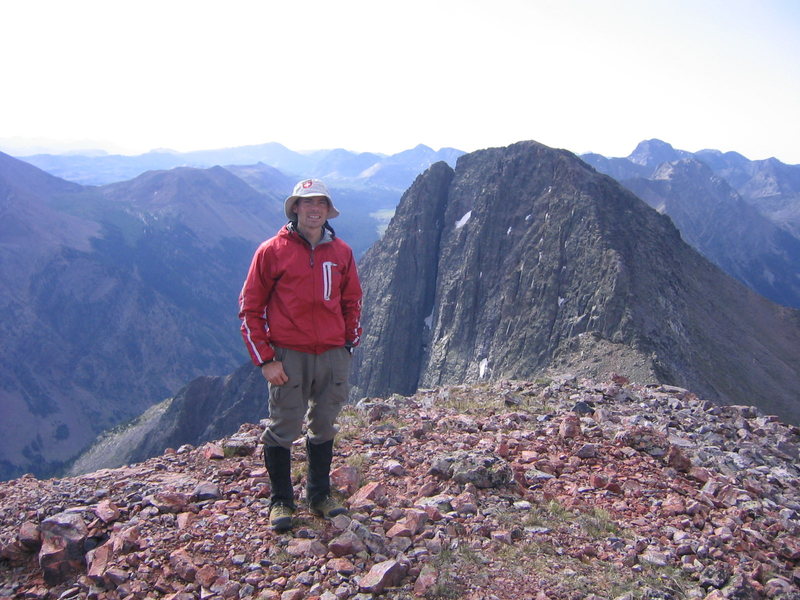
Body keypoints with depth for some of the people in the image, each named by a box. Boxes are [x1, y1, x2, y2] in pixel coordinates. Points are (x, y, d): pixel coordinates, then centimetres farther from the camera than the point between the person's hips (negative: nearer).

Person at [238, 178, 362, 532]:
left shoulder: (341, 252, 7)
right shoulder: (272, 251, -4)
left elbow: (352, 302, 18)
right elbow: (249, 308, -3)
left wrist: (350, 343, 8)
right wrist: (265, 360, -8)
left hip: (332, 355, 4)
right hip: (289, 355, -3)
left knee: (324, 427, 14)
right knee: (284, 429, 3)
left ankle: (319, 495, 30)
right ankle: (281, 501, 21)